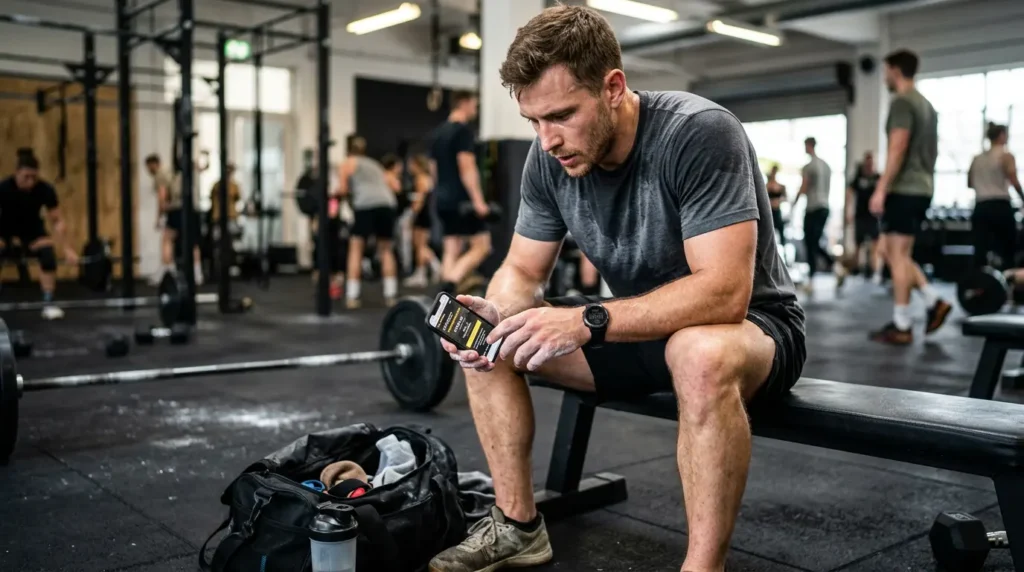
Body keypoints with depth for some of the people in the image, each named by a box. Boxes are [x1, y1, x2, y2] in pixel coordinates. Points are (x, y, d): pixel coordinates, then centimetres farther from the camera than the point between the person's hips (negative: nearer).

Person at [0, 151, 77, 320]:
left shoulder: (46, 190, -28)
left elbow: (57, 221, -18)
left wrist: (67, 249, -20)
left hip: (31, 226, 1)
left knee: (48, 255, -18)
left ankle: (48, 304, -7)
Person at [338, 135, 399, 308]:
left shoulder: (347, 163, 19)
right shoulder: (375, 164, 34)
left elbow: (342, 189, 7)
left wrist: (335, 193, 29)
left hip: (366, 205, -4)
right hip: (388, 204, 4)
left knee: (356, 249, 8)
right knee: (386, 250, 17)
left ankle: (352, 297, 3)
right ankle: (390, 296, 12)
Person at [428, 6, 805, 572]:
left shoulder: (699, 134, -28)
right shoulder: (549, 158, -9)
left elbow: (724, 292, -34)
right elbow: (522, 271, -1)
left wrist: (587, 321, -42)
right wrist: (494, 313, -24)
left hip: (749, 325, -6)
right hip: (638, 327, 6)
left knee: (702, 355, -41)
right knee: (488, 342, -5)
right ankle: (517, 526, 6)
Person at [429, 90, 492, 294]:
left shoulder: (438, 133, 18)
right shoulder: (462, 130, -10)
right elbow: (467, 168, -19)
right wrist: (478, 200, -21)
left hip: (443, 200, 9)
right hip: (461, 200, -9)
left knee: (451, 251, 8)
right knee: (482, 246, -5)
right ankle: (450, 284, -20)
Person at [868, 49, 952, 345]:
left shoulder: (902, 102, -11)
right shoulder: (926, 105, 20)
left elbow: (897, 148, -20)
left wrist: (881, 189, -21)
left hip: (904, 189, -10)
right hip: (922, 188, 10)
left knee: (897, 255, -6)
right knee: (896, 254, 16)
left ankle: (901, 327, -4)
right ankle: (933, 302, 8)